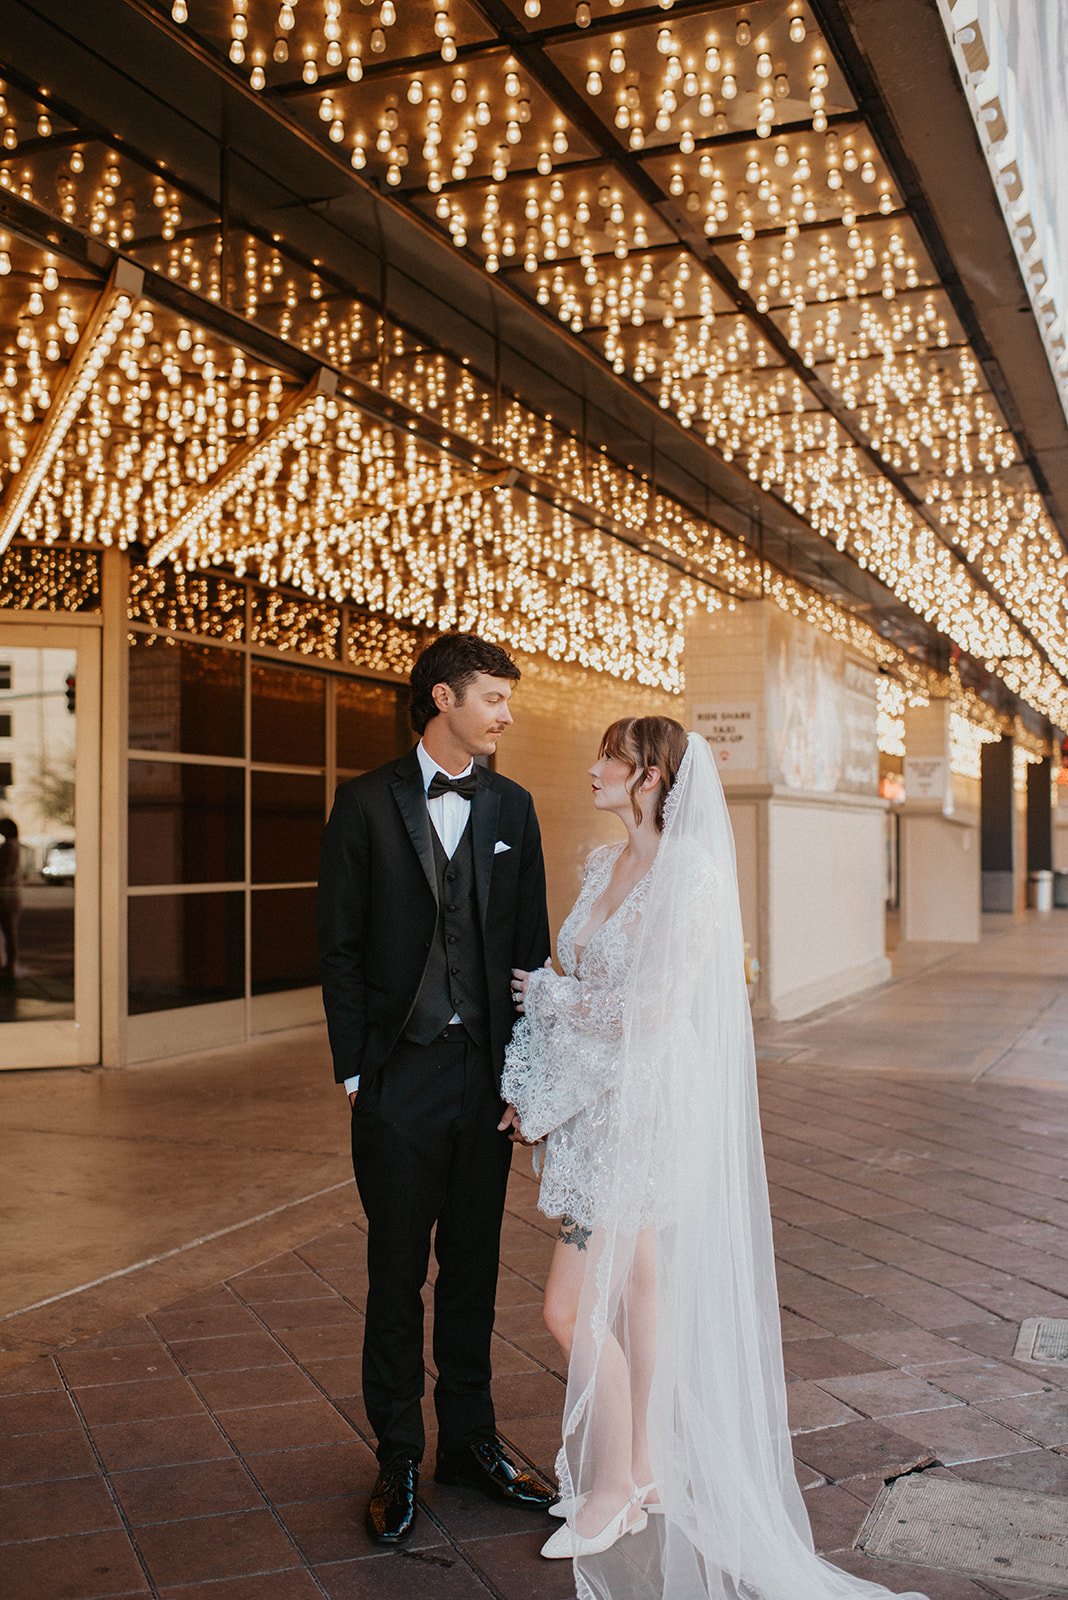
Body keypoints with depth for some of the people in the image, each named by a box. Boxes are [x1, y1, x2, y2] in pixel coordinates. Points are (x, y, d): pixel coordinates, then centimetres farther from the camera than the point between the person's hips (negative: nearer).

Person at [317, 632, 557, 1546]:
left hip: (489, 1073, 3)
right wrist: (353, 1069, -7)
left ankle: (469, 1441, 29)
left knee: (474, 1269, 14)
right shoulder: (367, 804, -2)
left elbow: (530, 945, 8)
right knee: (398, 1275, 8)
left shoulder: (512, 808, 7)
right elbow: (340, 945, -2)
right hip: (400, 1080, -3)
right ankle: (398, 1458, 24)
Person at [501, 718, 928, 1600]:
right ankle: (646, 1471, 32)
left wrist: (548, 997, -7)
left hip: (646, 1107, -8)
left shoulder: (689, 878, -18)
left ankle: (613, 1492, 17)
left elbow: (652, 1016, -21)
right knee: (636, 1286, 18)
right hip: (598, 1106, 8)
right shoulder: (606, 865, 7)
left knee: (573, 1307, -3)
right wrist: (538, 1088, 4)